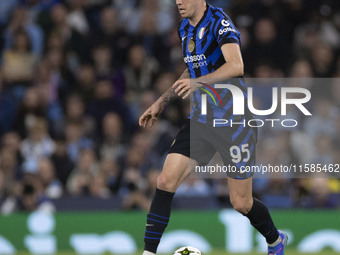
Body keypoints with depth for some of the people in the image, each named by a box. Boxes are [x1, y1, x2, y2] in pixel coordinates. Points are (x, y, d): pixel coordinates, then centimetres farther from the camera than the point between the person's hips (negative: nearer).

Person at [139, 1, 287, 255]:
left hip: (234, 120, -6)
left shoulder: (219, 22, -16)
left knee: (241, 203, 3)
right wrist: (162, 102, 21)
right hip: (201, 118, 7)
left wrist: (199, 82, -46)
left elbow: (236, 65, -32)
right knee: (166, 181, -12)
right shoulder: (185, 27, 9)